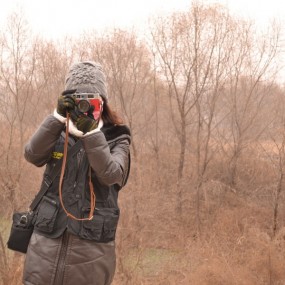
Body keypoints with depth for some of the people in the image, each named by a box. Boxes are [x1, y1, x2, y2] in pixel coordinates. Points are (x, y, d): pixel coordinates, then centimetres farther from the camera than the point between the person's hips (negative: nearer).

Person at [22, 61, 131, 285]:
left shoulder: (116, 139, 4)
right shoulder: (59, 134, 11)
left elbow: (111, 175, -14)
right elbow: (33, 155, -9)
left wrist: (92, 133, -22)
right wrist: (58, 118, -18)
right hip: (47, 242, 2)